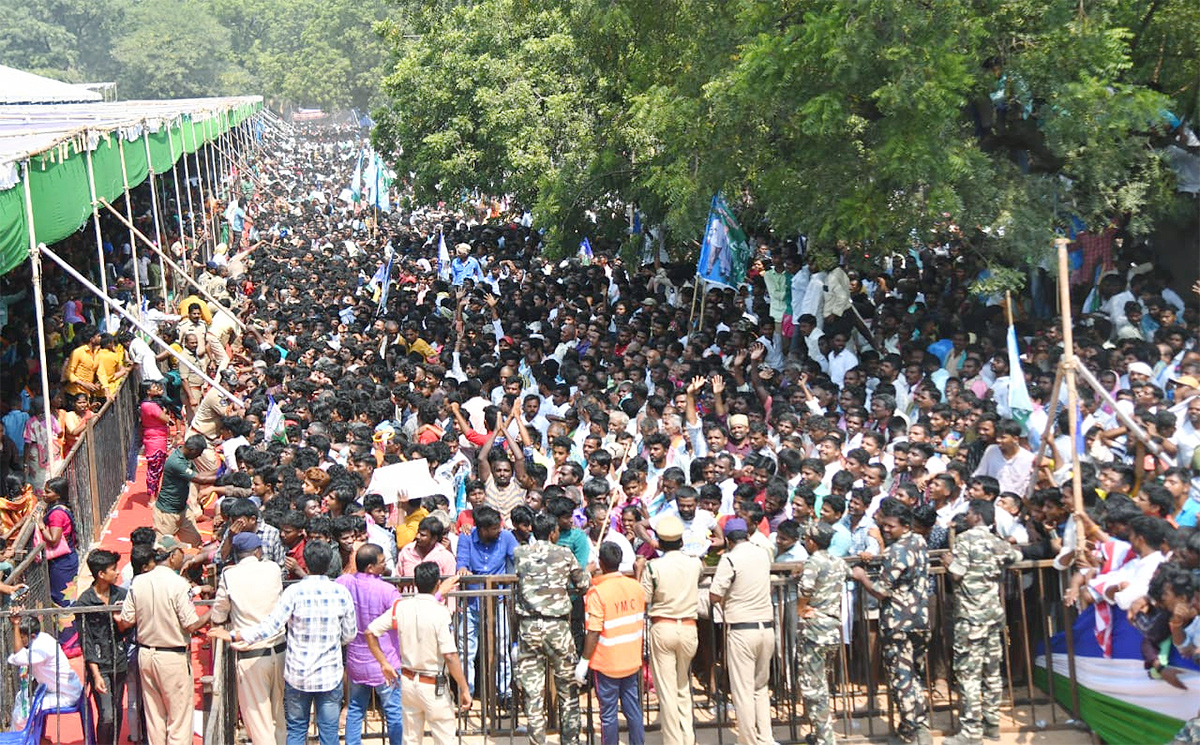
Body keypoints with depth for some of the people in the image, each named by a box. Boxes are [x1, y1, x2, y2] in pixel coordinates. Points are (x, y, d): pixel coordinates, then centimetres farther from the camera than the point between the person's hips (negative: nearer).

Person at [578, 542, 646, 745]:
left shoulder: (597, 592, -17)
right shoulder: (636, 587, 1)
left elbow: (593, 633, -19)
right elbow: (644, 622, 11)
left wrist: (583, 661, -11)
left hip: (607, 664, -5)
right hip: (632, 661, 5)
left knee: (608, 713, 3)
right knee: (633, 709, 12)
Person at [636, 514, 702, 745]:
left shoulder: (653, 567, -10)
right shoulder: (694, 563, 0)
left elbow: (642, 602, -5)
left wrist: (638, 572, 6)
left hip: (662, 628, -3)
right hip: (689, 628, 3)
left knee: (666, 690, 1)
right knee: (684, 688, 17)